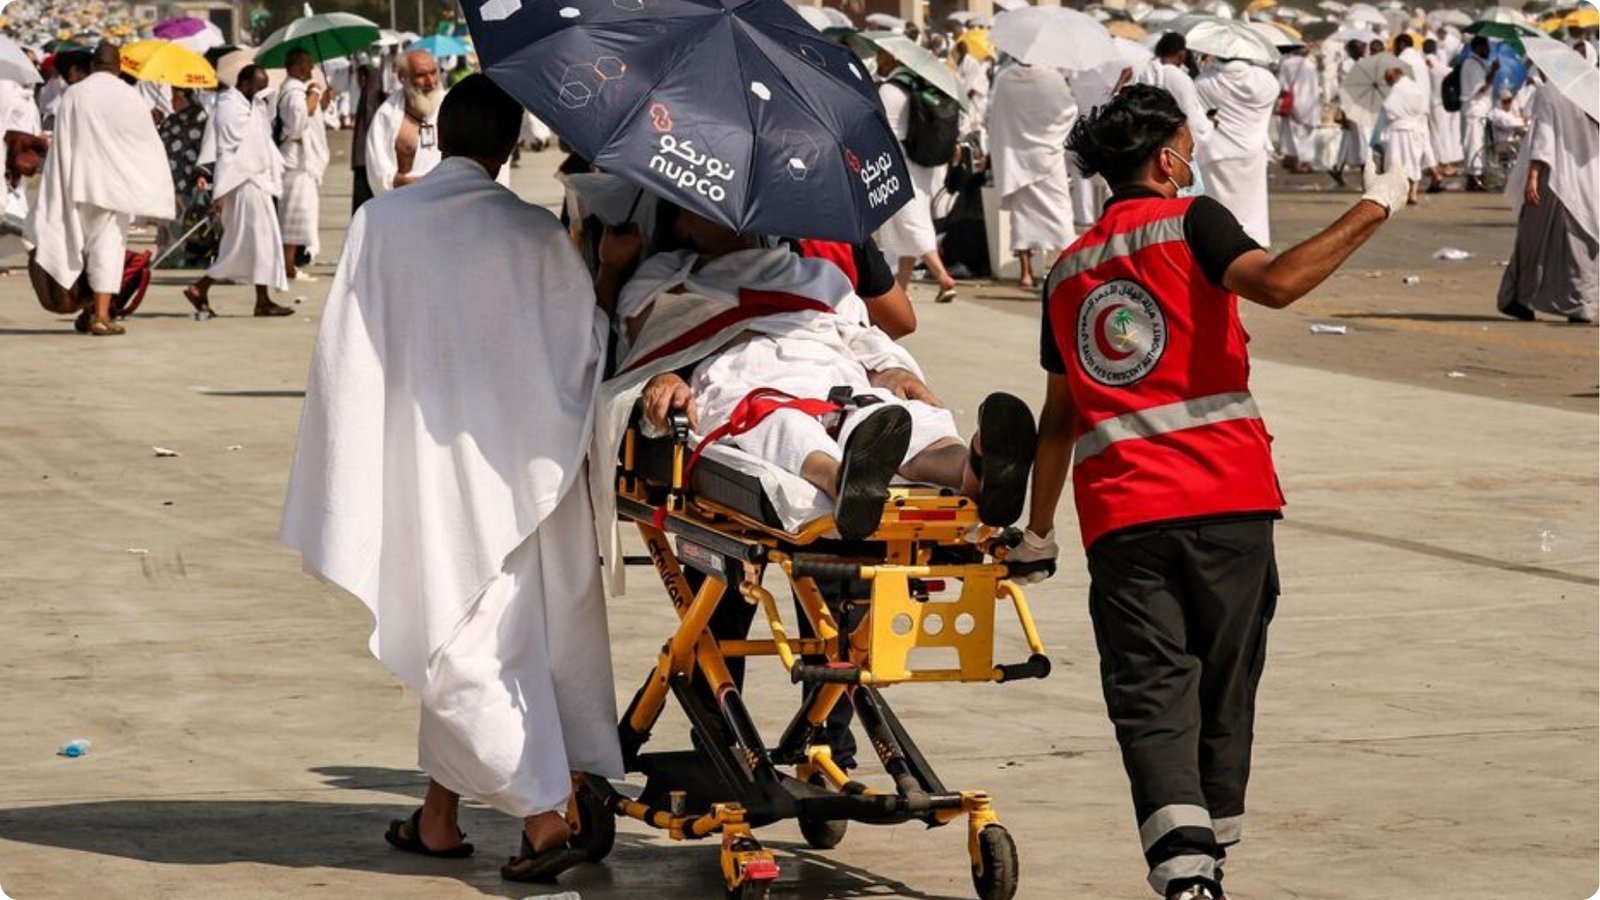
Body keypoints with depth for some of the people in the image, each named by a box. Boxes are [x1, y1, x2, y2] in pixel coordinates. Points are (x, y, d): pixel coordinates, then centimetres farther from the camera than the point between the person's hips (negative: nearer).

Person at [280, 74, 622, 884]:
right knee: (482, 631, 13)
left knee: (462, 641, 3)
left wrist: (348, 473, 2)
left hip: (426, 456, -2)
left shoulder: (380, 224, -7)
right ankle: (441, 810, 16)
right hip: (521, 468, 2)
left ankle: (542, 811, -4)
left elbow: (345, 354, -5)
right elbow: (590, 346, 0)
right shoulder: (537, 236, -6)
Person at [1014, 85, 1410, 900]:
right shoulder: (1189, 221, 4)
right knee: (1223, 681, 11)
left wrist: (1038, 530, 32)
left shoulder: (1068, 273, 19)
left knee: (1151, 691, -4)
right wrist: (1371, 210, -9)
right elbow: (1275, 283, -16)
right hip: (1225, 497, -3)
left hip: (1118, 511, 3)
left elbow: (1059, 413, 24)